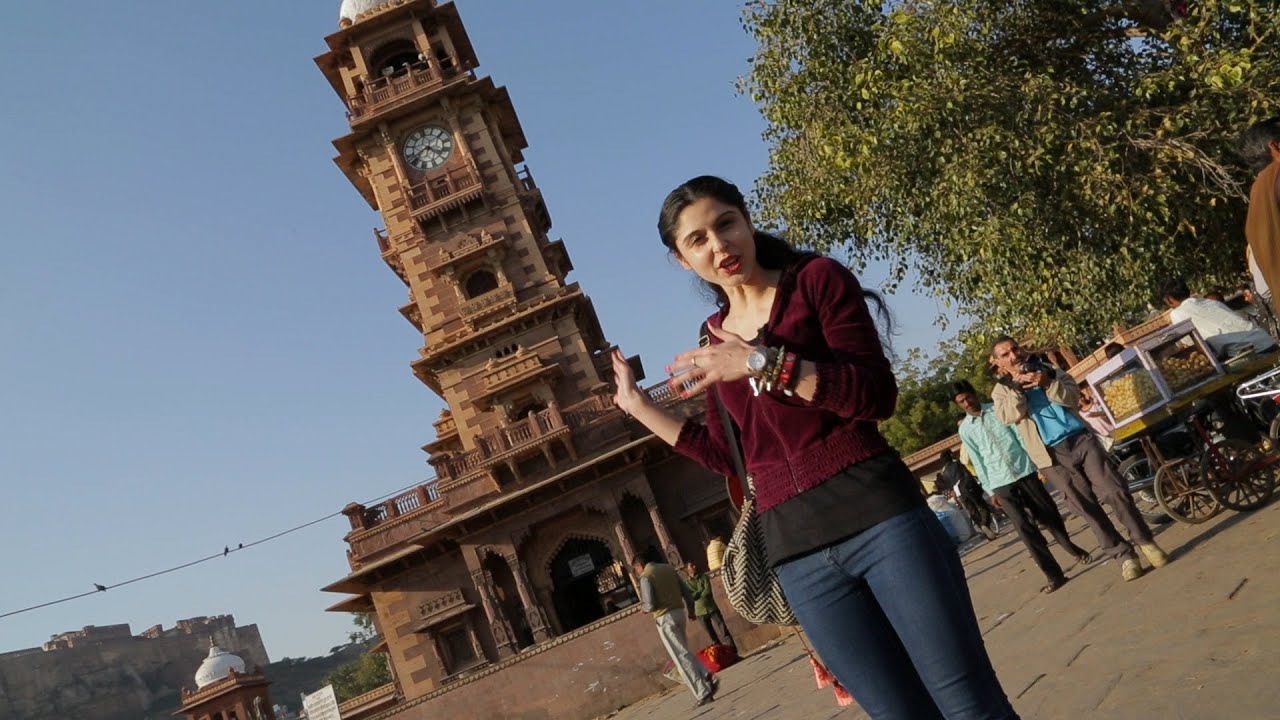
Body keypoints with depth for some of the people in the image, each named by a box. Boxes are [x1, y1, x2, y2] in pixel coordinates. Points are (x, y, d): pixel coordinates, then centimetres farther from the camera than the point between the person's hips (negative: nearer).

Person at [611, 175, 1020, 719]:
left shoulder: (817, 279, 1)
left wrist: (760, 362, -18)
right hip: (797, 552, 4)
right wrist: (638, 405, 17)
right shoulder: (712, 341, 14)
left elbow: (877, 394, -10)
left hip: (876, 516, -4)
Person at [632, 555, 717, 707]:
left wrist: (643, 606, 8)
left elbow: (650, 605, -15)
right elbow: (686, 592, 13)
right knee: (684, 652, 20)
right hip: (679, 612, 7)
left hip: (665, 618, -7)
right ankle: (707, 677, 3)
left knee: (681, 657, -2)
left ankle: (703, 693, -4)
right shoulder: (668, 568, 12)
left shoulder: (645, 576, -9)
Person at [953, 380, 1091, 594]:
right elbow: (978, 462, 8)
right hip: (1001, 482, 0)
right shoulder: (965, 429, 5)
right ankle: (1053, 574, -2)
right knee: (1024, 527, -6)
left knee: (1049, 514, 10)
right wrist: (989, 489, 6)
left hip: (1024, 471, 0)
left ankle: (1071, 548, 37)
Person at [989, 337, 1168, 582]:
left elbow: (1073, 398, -2)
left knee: (1115, 491, -5)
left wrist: (1048, 383, -18)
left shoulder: (1047, 371, 11)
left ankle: (1145, 541, 11)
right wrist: (1017, 386, -21)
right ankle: (1124, 554, 10)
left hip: (1079, 439, 1)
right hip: (1052, 455, -1)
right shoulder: (1002, 390, 6)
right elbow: (1009, 416, -13)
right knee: (1086, 507, 0)